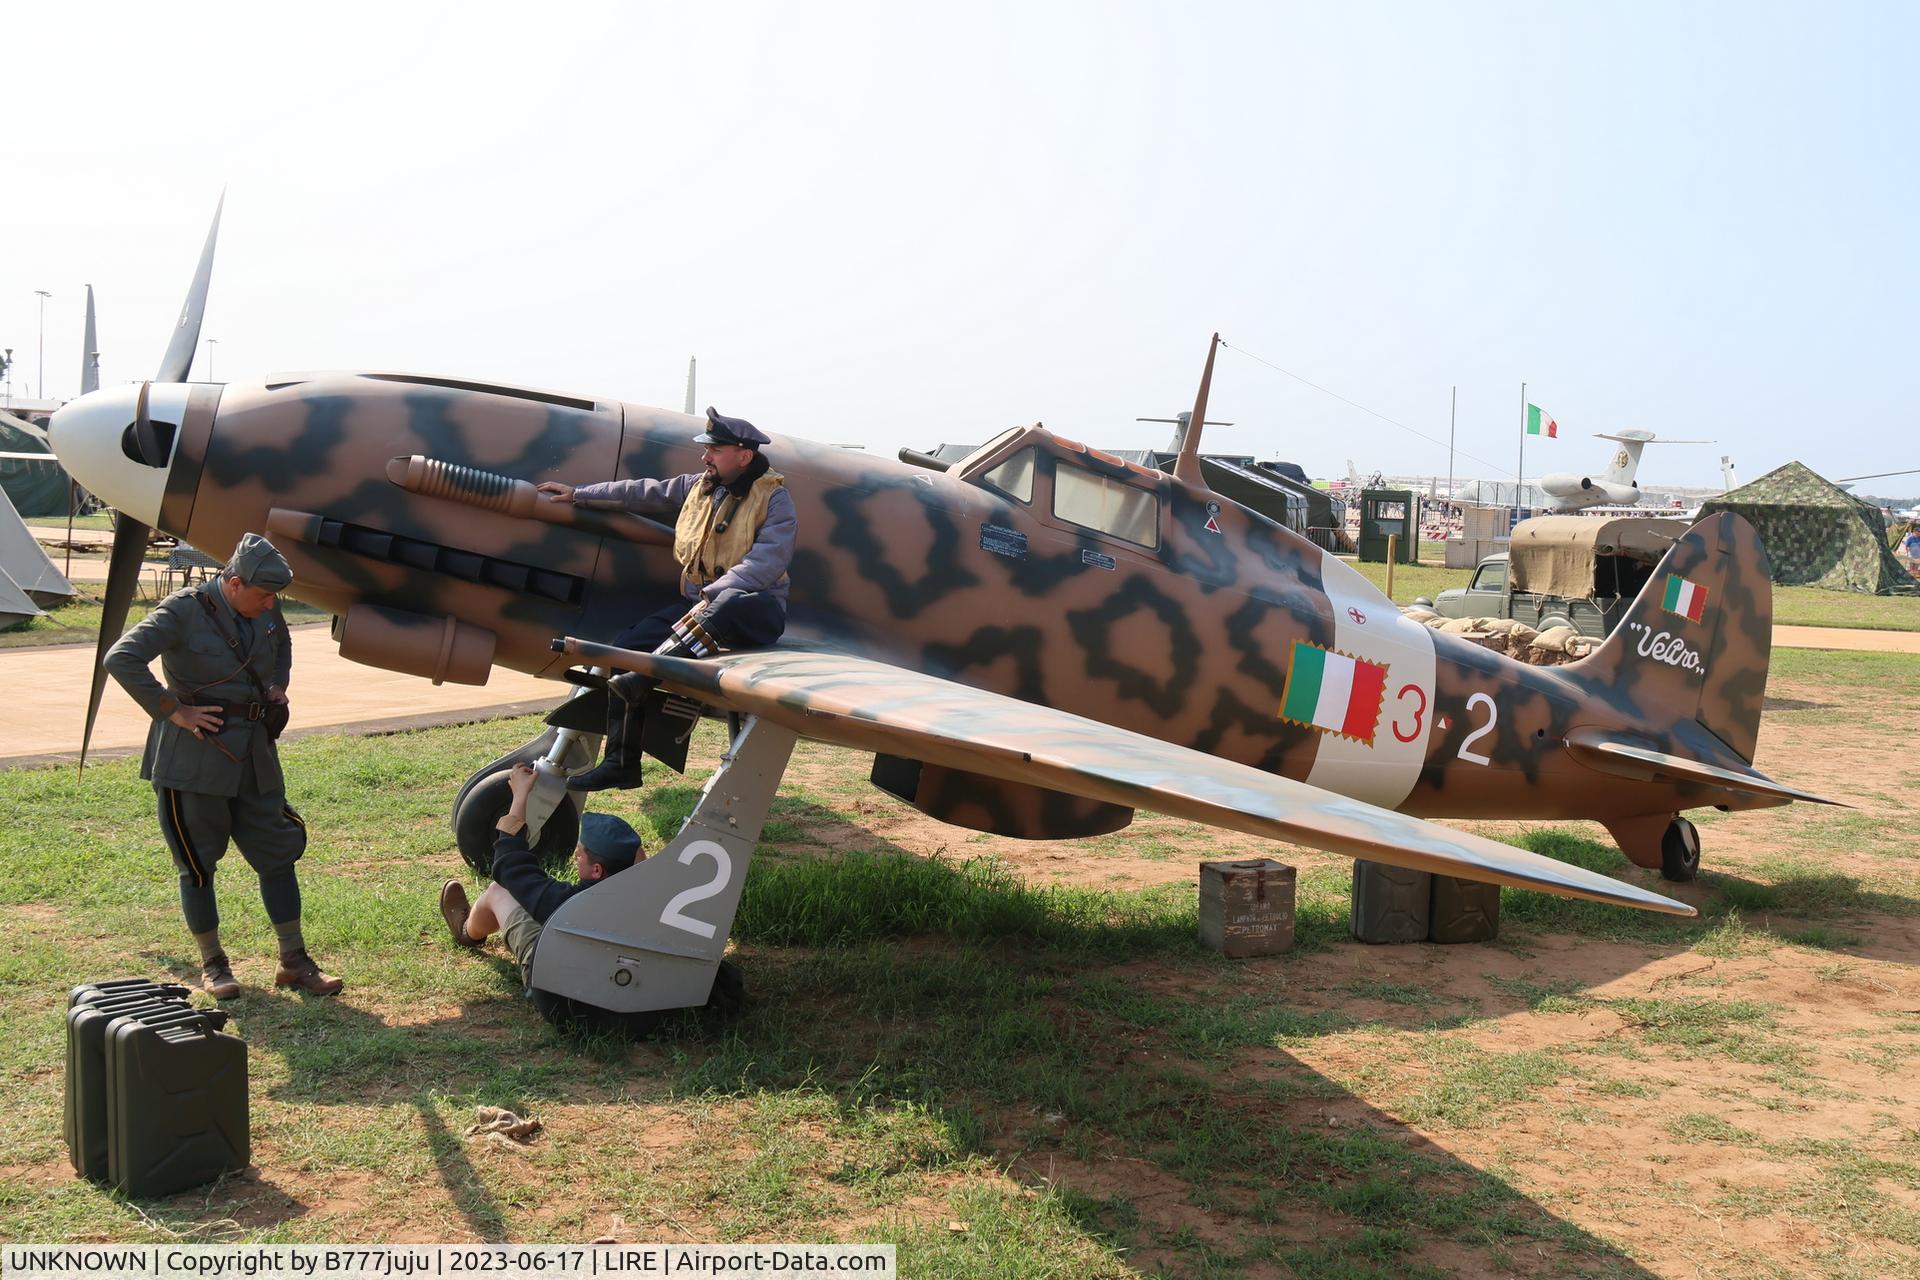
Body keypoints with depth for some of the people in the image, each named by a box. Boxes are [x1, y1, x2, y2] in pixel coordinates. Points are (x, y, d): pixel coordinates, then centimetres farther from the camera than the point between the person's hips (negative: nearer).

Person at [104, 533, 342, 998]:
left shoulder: (267, 611, 5)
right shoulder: (184, 611, -14)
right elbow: (121, 659, -22)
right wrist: (172, 710, -21)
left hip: (255, 753, 6)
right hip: (195, 755, -6)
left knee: (278, 851, 6)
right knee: (198, 862, 5)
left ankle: (293, 961, 15)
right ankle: (212, 964, 20)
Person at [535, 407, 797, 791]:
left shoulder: (774, 498, -9)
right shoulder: (701, 485, 12)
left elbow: (767, 562, -22)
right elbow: (643, 493, 22)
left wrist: (712, 595, -30)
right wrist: (579, 494, 23)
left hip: (753, 607, -7)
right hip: (698, 604, 7)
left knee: (730, 603, -42)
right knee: (628, 644, -9)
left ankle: (643, 676, -51)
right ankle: (621, 762, -6)